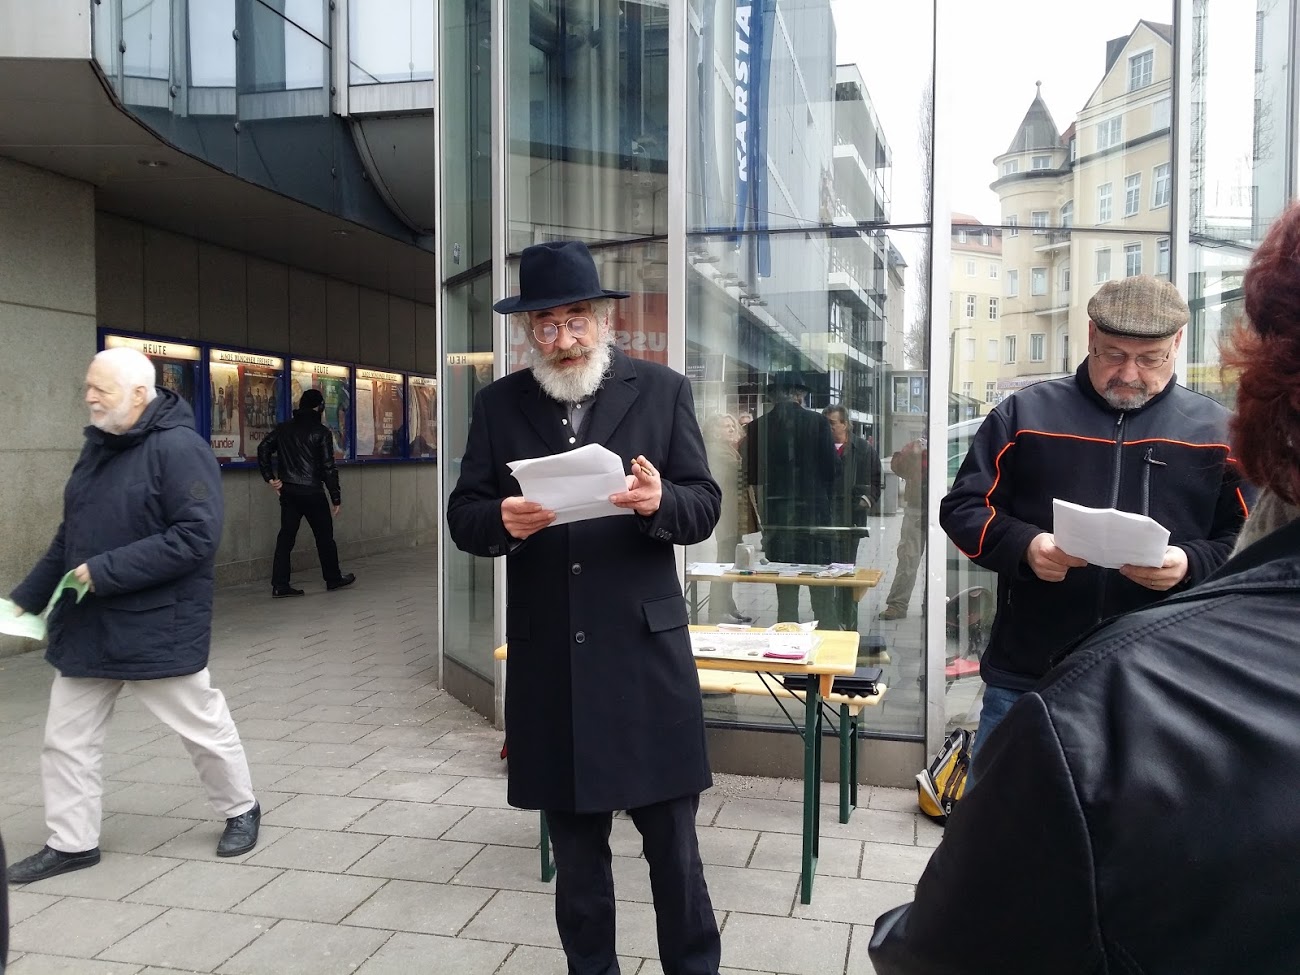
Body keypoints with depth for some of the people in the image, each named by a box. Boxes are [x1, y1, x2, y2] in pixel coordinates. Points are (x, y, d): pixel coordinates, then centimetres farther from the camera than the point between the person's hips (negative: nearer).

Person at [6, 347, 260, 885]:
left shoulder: (178, 448, -18)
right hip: (86, 625, 8)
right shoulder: (98, 446, 9)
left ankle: (241, 810, 31)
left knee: (203, 724, 9)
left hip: (159, 628, -8)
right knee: (66, 739, 12)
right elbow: (70, 536, 17)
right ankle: (71, 842, 28)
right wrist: (26, 598, 12)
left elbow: (197, 536, -26)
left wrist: (106, 572, -25)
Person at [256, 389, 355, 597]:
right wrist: (336, 498, -7)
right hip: (312, 491, -5)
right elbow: (328, 466, -10)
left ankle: (280, 585, 2)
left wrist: (270, 478, 7)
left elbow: (263, 448, 6)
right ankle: (333, 578, 21)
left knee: (286, 535, 6)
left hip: (288, 491, 5)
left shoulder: (284, 428, 9)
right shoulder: (321, 432, -8)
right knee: (324, 535, 9)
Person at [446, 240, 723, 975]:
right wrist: (501, 520, -18)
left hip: (644, 650, -2)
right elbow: (463, 517, 5)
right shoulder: (499, 405, 6)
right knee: (574, 843, 16)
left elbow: (705, 505, 0)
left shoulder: (662, 390, 1)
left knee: (673, 838, 7)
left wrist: (661, 502, -23)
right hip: (548, 659, 2)